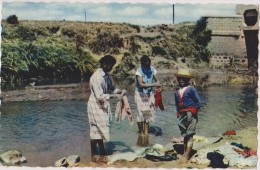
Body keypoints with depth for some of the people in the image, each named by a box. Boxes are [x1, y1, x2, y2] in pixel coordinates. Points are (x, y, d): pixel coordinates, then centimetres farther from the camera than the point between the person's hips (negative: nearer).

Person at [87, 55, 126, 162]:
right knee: (96, 130, 1)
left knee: (100, 129, 17)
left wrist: (120, 91, -2)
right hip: (96, 106, -8)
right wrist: (115, 96, -26)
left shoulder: (106, 75, 5)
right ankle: (94, 154, 12)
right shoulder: (96, 77, -23)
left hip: (103, 106, 8)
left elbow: (111, 89, 15)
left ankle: (101, 151, 29)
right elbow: (100, 96, -26)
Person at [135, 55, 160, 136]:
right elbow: (141, 84, -25)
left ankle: (146, 132, 14)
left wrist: (158, 85, -19)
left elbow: (156, 80, 4)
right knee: (141, 113, -3)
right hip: (140, 94, -4)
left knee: (148, 113, 5)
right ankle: (141, 132, 12)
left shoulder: (152, 69, -4)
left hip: (149, 94, 4)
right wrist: (153, 84, -29)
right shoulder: (139, 71, -17)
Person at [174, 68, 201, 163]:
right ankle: (185, 153, 23)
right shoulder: (177, 92, 10)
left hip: (190, 114, -6)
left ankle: (187, 155, -8)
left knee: (189, 135, -6)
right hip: (182, 115, 6)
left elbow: (198, 102, -6)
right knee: (184, 135, 14)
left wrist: (194, 111, -2)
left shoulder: (191, 89, -8)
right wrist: (178, 113, 11)